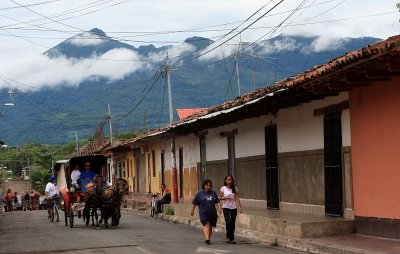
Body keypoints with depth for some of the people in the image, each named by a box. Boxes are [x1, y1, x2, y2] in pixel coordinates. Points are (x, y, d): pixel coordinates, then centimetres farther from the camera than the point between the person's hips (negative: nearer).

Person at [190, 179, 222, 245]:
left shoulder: (213, 193, 11)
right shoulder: (199, 193, 3)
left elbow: (217, 201, 10)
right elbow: (194, 203, 8)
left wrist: (219, 208, -5)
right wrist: (192, 210, 10)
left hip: (212, 213, 4)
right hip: (204, 214, -4)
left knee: (210, 226, 10)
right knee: (206, 225, -17)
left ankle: (209, 239, 22)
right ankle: (207, 239, -28)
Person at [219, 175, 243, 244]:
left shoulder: (235, 188, 5)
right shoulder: (223, 188, 0)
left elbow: (237, 198, 4)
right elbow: (220, 198, 3)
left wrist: (240, 207, -5)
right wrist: (226, 197, -15)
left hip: (233, 208, 2)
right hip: (226, 208, -2)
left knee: (232, 223, 1)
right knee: (228, 222, -16)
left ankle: (232, 239, 9)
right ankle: (229, 237, 1)